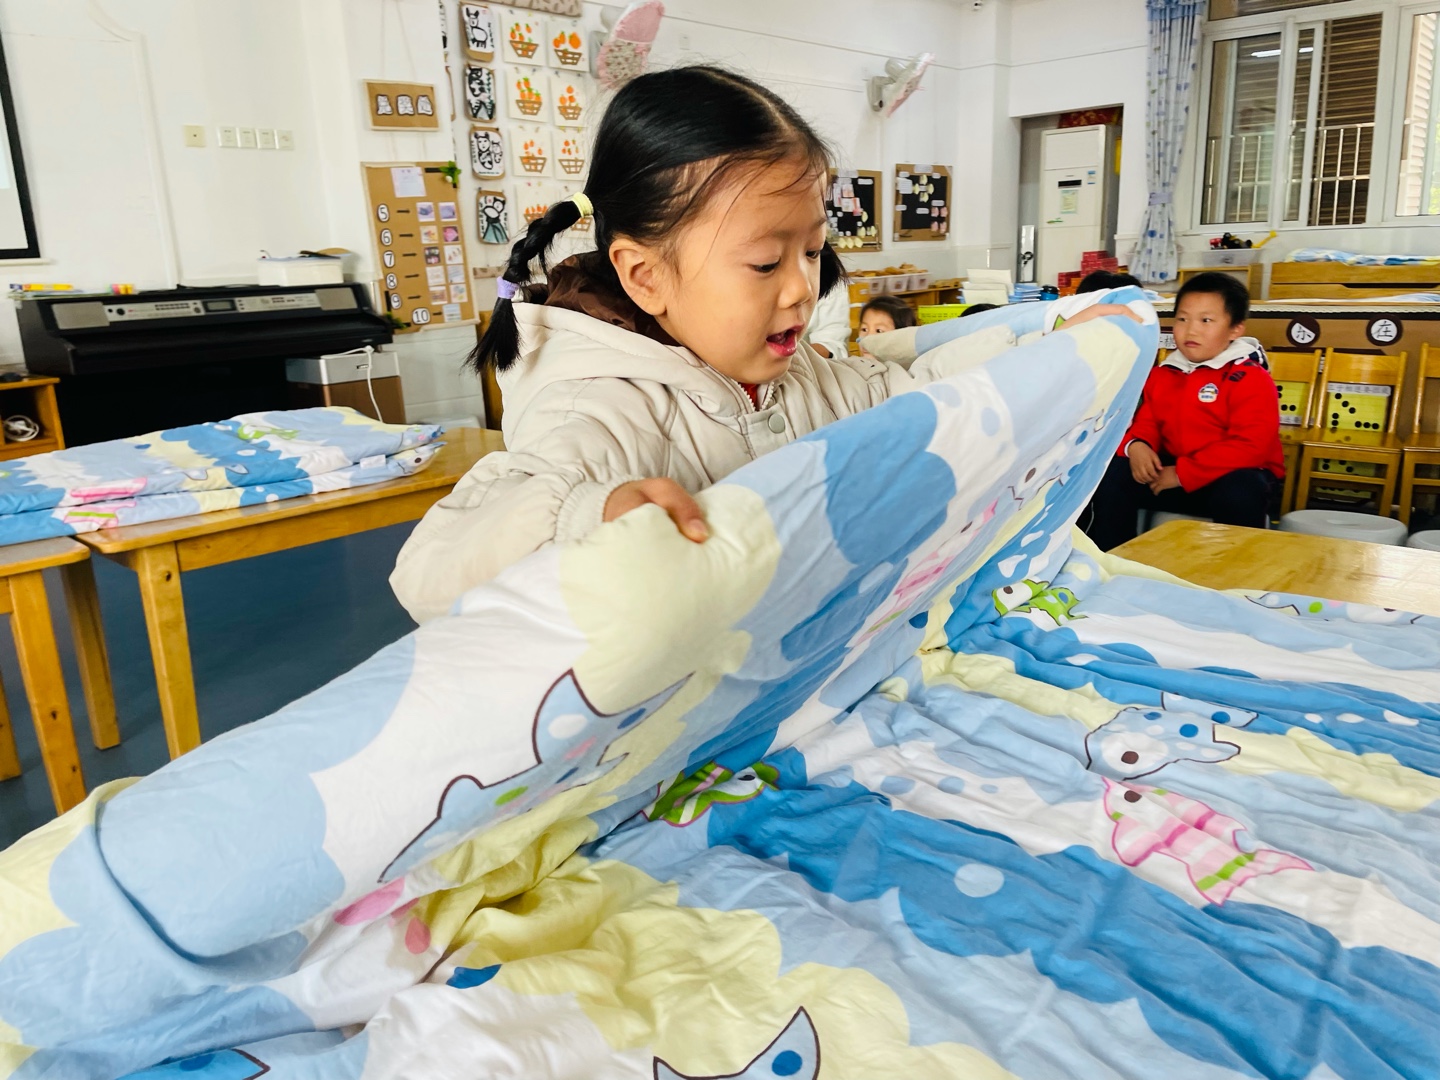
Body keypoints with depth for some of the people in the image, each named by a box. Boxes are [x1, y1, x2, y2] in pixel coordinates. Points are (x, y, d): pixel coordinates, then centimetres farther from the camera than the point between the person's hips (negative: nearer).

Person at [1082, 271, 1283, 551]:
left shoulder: (1251, 379, -11)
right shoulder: (1162, 375, 9)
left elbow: (1250, 446, -21)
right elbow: (1147, 422, 14)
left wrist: (1184, 473, -25)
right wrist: (1137, 445, -13)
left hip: (1231, 477, -5)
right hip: (1171, 472, 5)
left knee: (1241, 492, -38)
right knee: (1113, 475, -13)